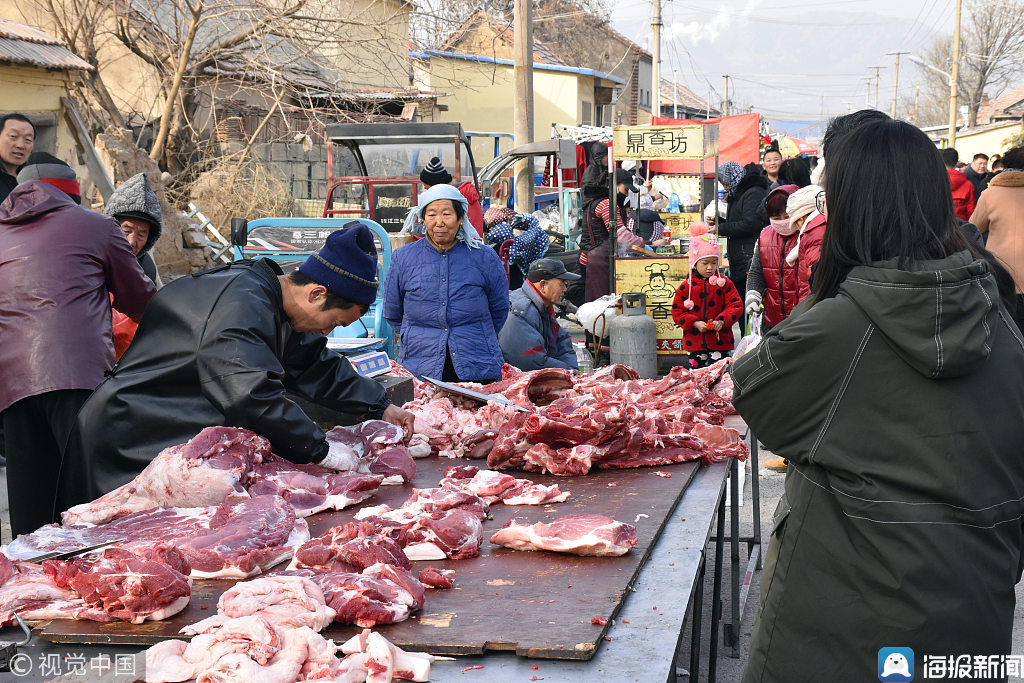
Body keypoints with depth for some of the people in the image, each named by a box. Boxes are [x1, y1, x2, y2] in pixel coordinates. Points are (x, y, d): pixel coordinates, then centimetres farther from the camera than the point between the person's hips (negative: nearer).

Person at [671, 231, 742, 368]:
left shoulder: (724, 284, 2)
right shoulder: (686, 286, 1)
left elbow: (736, 305, 0)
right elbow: (677, 312, 2)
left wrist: (722, 321, -16)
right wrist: (694, 323, -12)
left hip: (720, 342, 0)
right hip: (695, 341, 0)